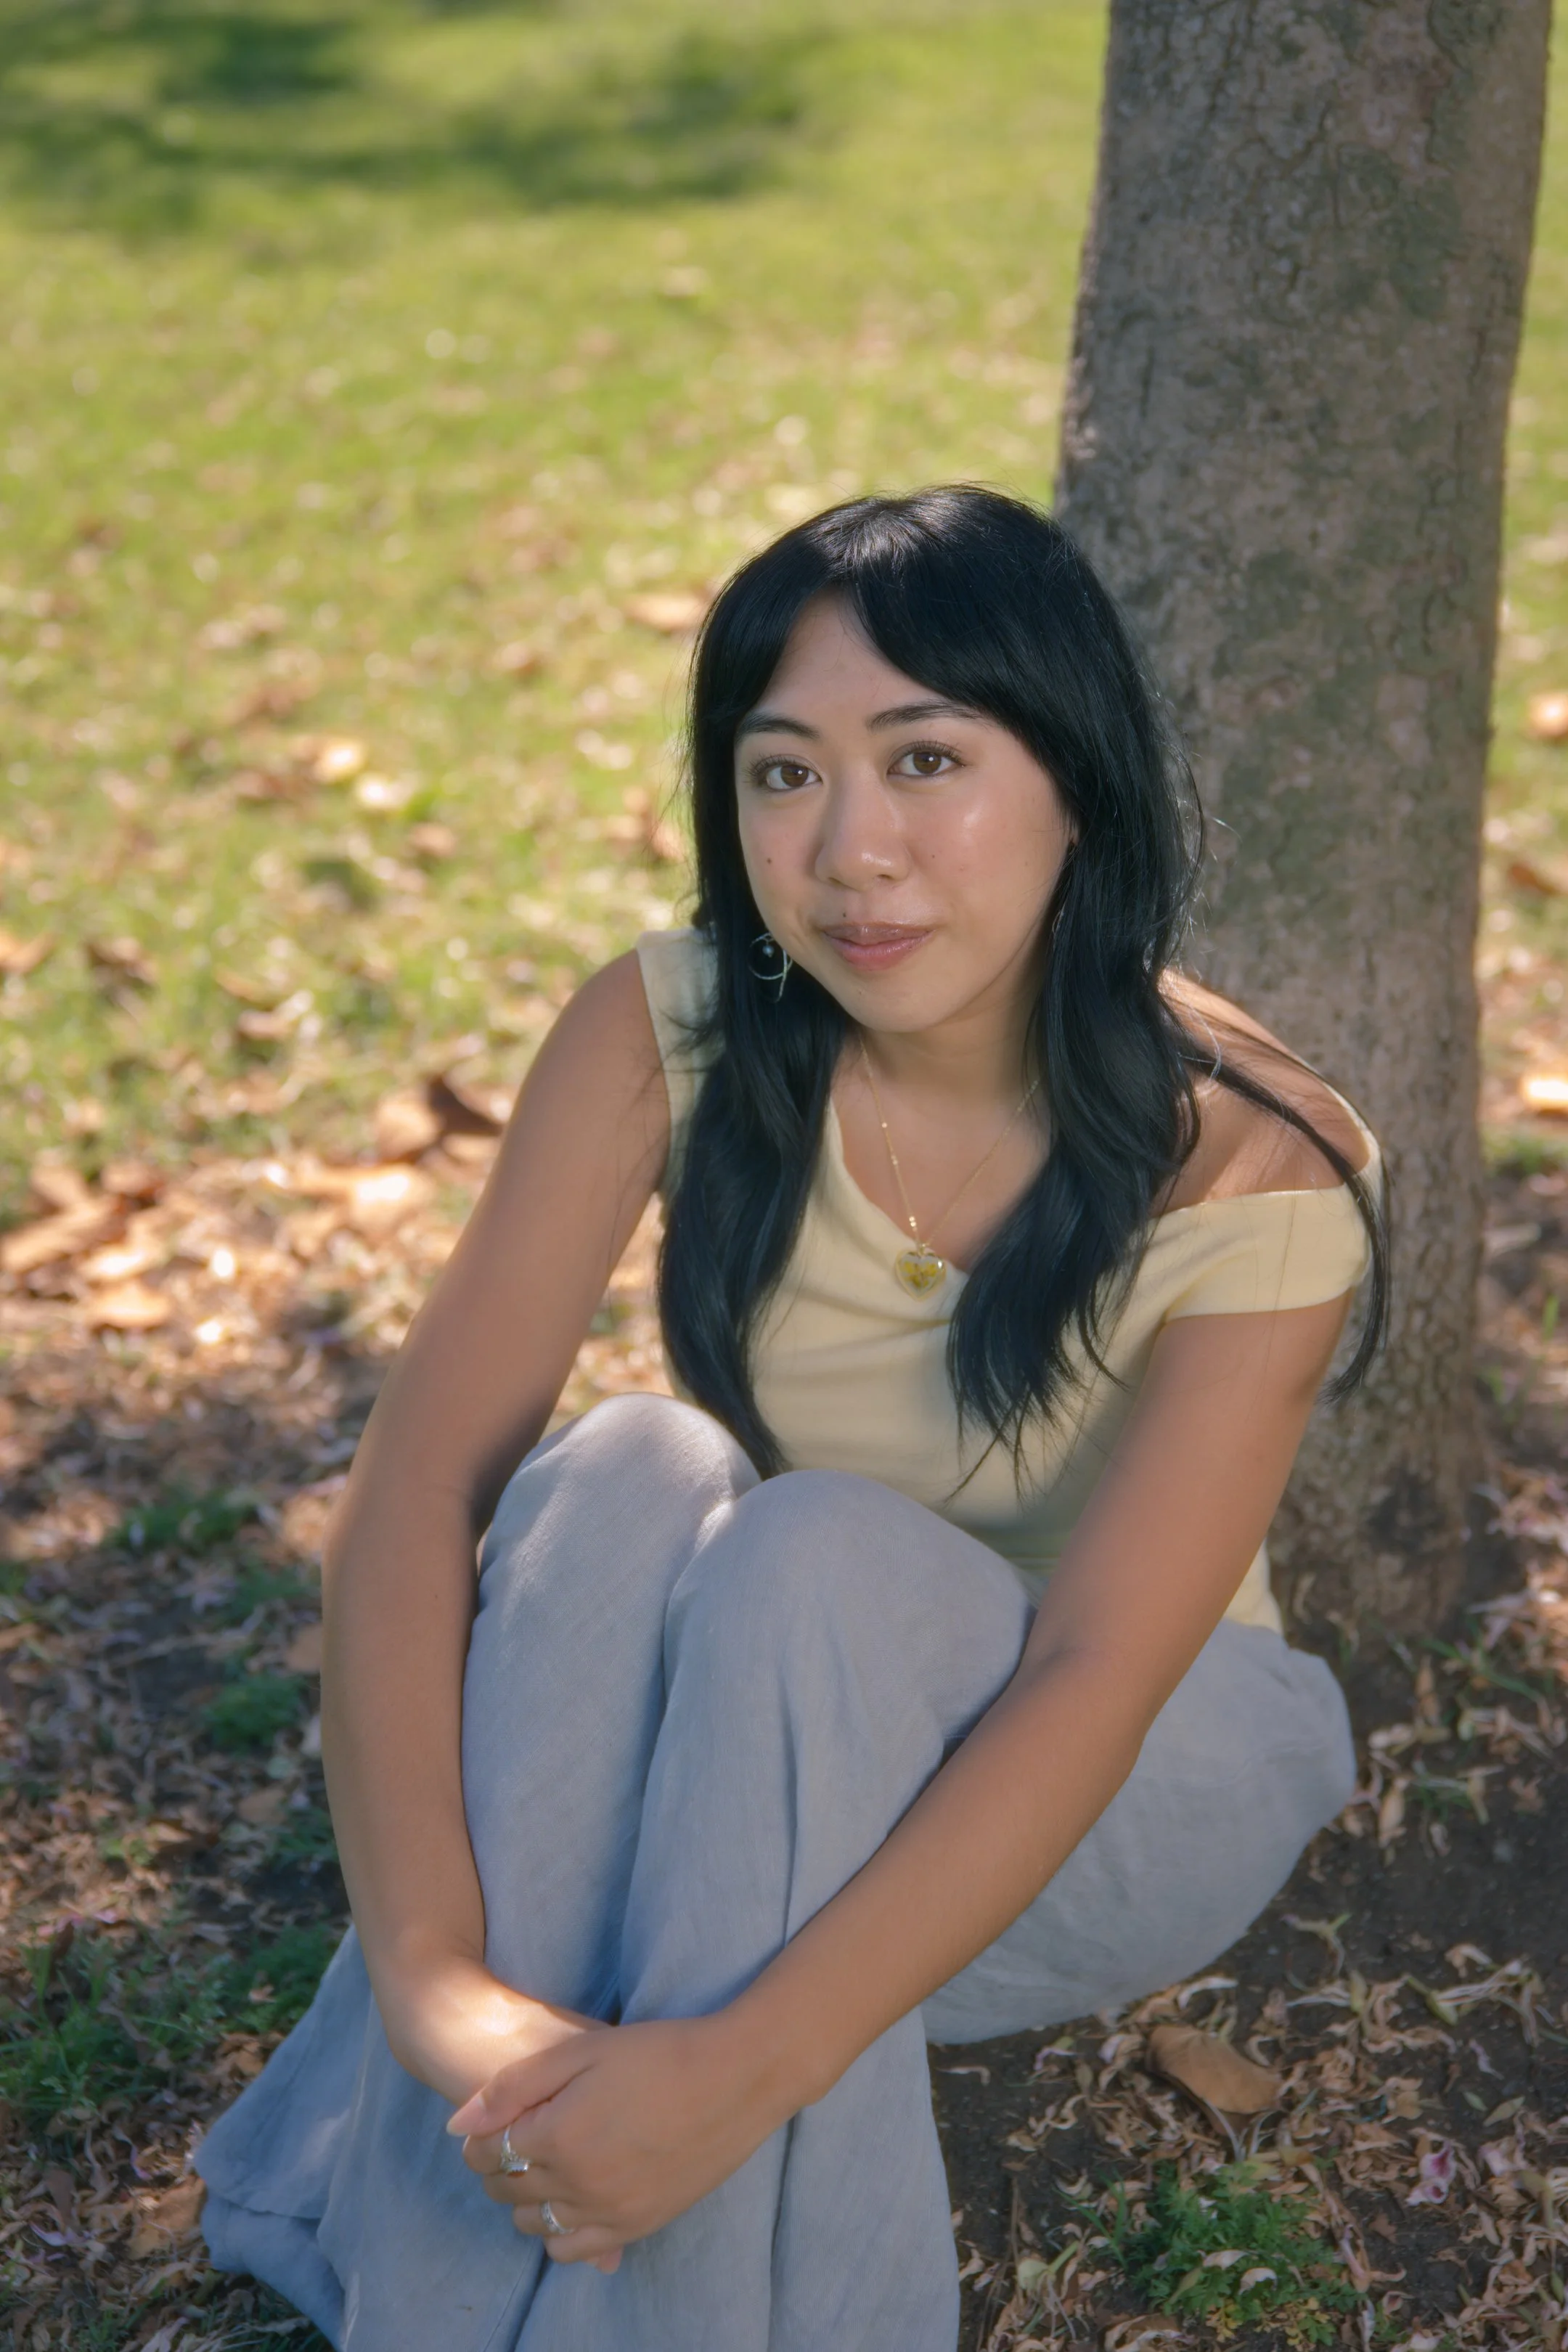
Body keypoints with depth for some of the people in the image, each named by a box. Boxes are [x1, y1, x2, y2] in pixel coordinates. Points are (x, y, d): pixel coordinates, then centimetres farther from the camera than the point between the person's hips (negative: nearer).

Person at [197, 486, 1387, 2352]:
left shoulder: (1247, 1165, -23)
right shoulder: (667, 1040, -16)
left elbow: (1095, 1681, -30)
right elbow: (419, 1483, -23)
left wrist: (742, 2067, -41)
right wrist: (432, 1970, -36)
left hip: (1129, 1791, -2)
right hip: (738, 1737, 2)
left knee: (819, 1555, -35)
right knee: (627, 1476, -33)